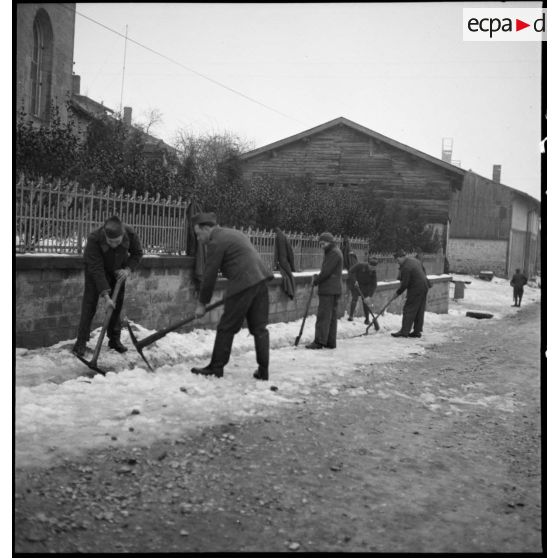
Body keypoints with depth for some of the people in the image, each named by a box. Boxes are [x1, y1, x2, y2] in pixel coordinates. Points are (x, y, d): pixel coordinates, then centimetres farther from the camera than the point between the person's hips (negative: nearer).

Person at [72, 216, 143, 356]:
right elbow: (96, 269, -37)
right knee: (90, 303, -9)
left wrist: (128, 269, -26)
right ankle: (81, 342, -4)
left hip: (117, 270, 3)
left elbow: (137, 253, -10)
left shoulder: (130, 234, -31)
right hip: (95, 267, -3)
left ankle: (115, 339, 16)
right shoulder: (94, 239, -39)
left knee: (117, 303, 4)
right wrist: (105, 295, -40)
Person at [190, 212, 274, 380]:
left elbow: (209, 275, -5)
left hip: (244, 283, -9)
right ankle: (263, 370, 11)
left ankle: (216, 367, 10)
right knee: (259, 327, 10)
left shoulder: (216, 242, -5)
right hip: (260, 279, 9)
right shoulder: (233, 233, 24)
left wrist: (202, 303, 3)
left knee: (226, 328, 2)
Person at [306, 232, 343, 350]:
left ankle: (319, 341, -10)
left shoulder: (334, 253, -12)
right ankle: (331, 342, 15)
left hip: (328, 290, -10)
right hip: (333, 290, 10)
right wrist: (317, 278, 7)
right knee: (332, 316, 11)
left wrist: (316, 280, -5)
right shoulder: (332, 252, 21)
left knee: (323, 315, -10)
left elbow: (326, 272, -17)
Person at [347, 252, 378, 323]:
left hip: (365, 285, 2)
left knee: (365, 301, -5)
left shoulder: (373, 272, -18)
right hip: (354, 283, -2)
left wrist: (369, 296, -27)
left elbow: (373, 285, -19)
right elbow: (351, 271, -21)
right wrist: (354, 281, -32)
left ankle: (367, 319, 3)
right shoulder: (361, 265, -26)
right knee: (355, 298, -13)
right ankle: (350, 316, -5)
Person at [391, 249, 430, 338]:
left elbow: (404, 284, -18)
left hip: (416, 289, -10)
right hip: (424, 287, 10)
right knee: (420, 311, 12)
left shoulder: (406, 267, -19)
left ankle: (404, 331, -4)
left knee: (408, 310, -4)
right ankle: (417, 331, 16)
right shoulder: (414, 260, 11)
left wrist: (398, 292, -4)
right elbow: (423, 271, 21)